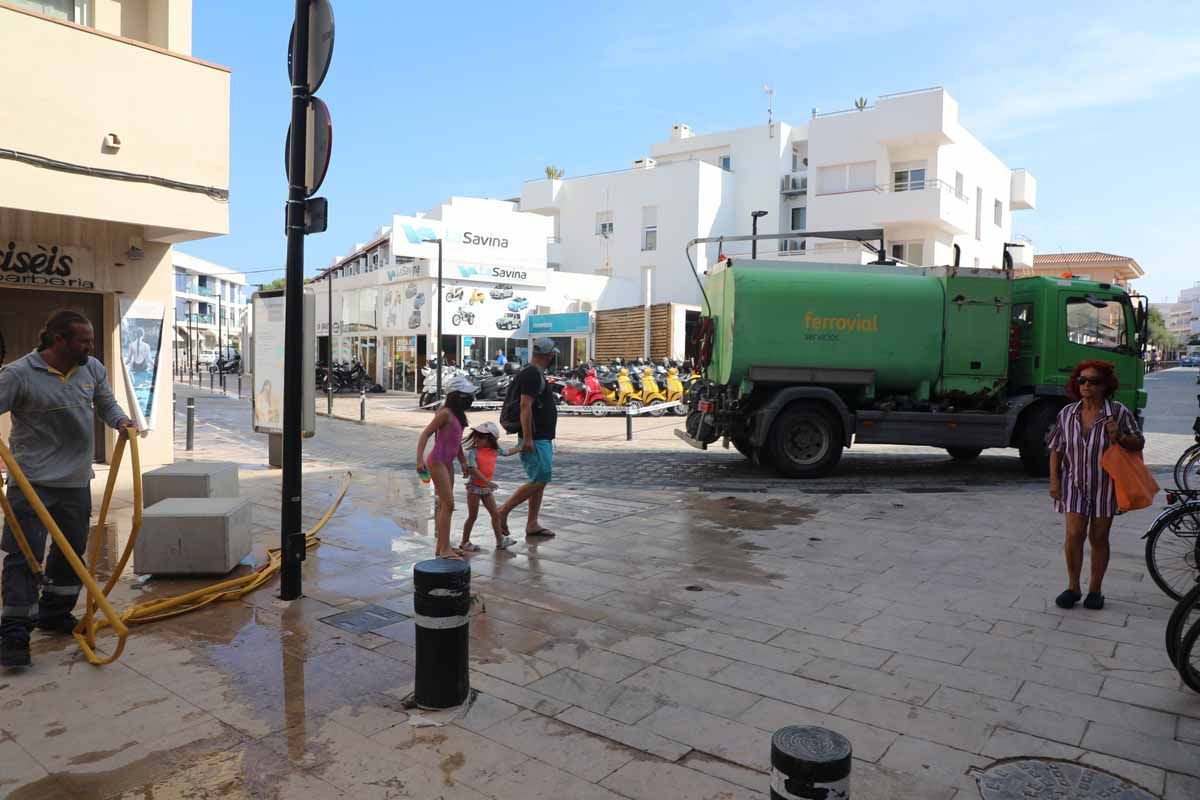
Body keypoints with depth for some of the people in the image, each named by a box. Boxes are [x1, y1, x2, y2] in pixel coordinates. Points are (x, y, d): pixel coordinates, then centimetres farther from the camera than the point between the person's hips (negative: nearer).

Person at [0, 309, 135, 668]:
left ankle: (55, 615, 32)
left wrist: (120, 420, -4)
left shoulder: (93, 369, 3)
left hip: (76, 481, 6)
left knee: (72, 551, 16)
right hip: (31, 481, -6)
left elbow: (107, 404, 15)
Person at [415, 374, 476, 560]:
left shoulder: (457, 414, 10)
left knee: (444, 505, 12)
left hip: (447, 463, 9)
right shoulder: (445, 413, -16)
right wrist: (419, 459, -24)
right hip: (437, 462, -9)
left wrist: (463, 461, 16)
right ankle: (445, 549, -7)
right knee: (448, 504, -10)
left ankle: (441, 547, 20)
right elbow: (425, 434, -17)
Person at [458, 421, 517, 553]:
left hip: (487, 488, 5)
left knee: (496, 514, 6)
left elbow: (508, 452, 20)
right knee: (472, 516, 1)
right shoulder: (473, 452, -15)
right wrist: (488, 482, -31)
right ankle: (464, 542, 15)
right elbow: (473, 469, -24)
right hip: (474, 487, -5)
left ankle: (500, 541, 15)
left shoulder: (494, 451, 2)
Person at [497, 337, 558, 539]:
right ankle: (503, 511, -2)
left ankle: (532, 525, 16)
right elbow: (525, 406, -23)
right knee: (539, 480, -10)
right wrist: (527, 438, -25)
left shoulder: (536, 374, 17)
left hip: (543, 439, 10)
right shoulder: (532, 374, -15)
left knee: (540, 481, 11)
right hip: (535, 440, -10)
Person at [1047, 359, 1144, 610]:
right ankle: (1073, 587, 9)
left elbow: (1139, 444, -1)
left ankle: (1095, 590, 21)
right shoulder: (1067, 413, 1)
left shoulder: (1118, 413, -6)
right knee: (1074, 535, -6)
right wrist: (1054, 480, -1)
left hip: (1105, 485, -1)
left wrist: (1120, 438, -22)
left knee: (1099, 538, 7)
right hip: (1075, 484, 1)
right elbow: (1056, 449, 5)